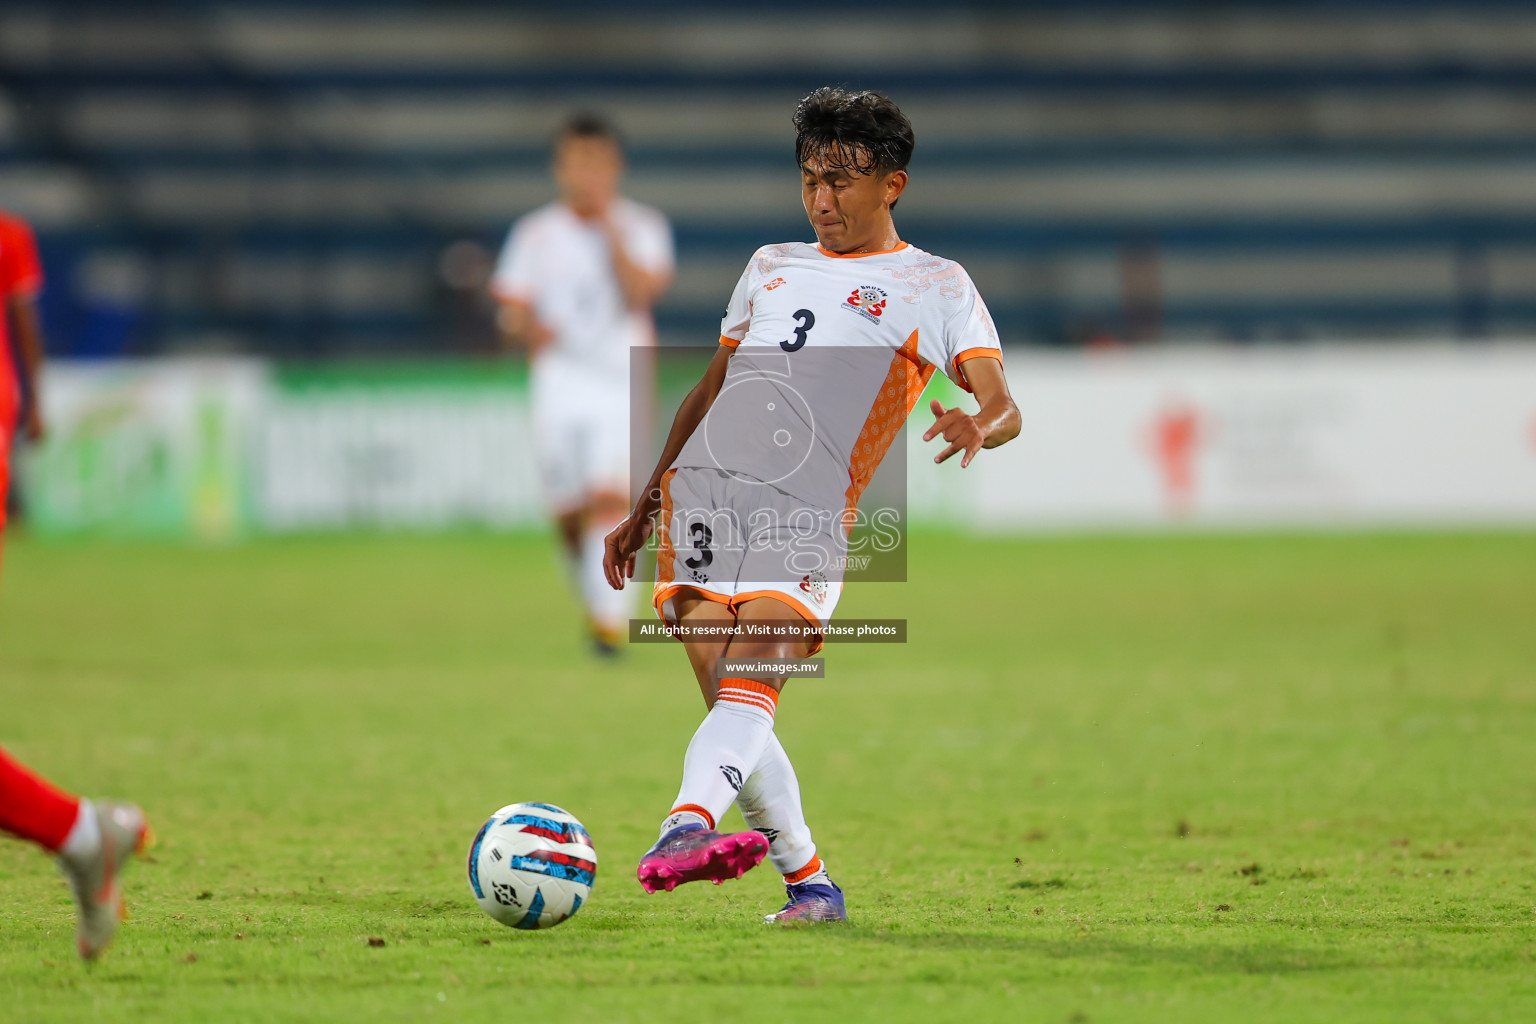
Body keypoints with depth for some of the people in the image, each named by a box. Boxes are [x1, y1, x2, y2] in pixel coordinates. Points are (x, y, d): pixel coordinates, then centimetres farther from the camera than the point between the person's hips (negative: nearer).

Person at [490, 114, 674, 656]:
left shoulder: (642, 228, 2)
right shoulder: (535, 234, 6)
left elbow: (640, 294, -14)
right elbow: (511, 315, 7)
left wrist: (610, 228, -16)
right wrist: (528, 331, -16)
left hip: (622, 386, -2)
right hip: (559, 382, 2)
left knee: (610, 498, -19)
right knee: (568, 515, 1)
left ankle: (610, 617, -18)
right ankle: (595, 600, 25)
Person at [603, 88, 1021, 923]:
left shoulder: (935, 287, 11)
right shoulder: (770, 267, 26)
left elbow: (1003, 408, 0)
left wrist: (978, 429, -25)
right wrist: (643, 509, 30)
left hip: (807, 513, -5)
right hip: (700, 493, 5)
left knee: (749, 688, -25)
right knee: (731, 710, -2)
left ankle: (684, 829, -46)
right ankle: (811, 886, 6)